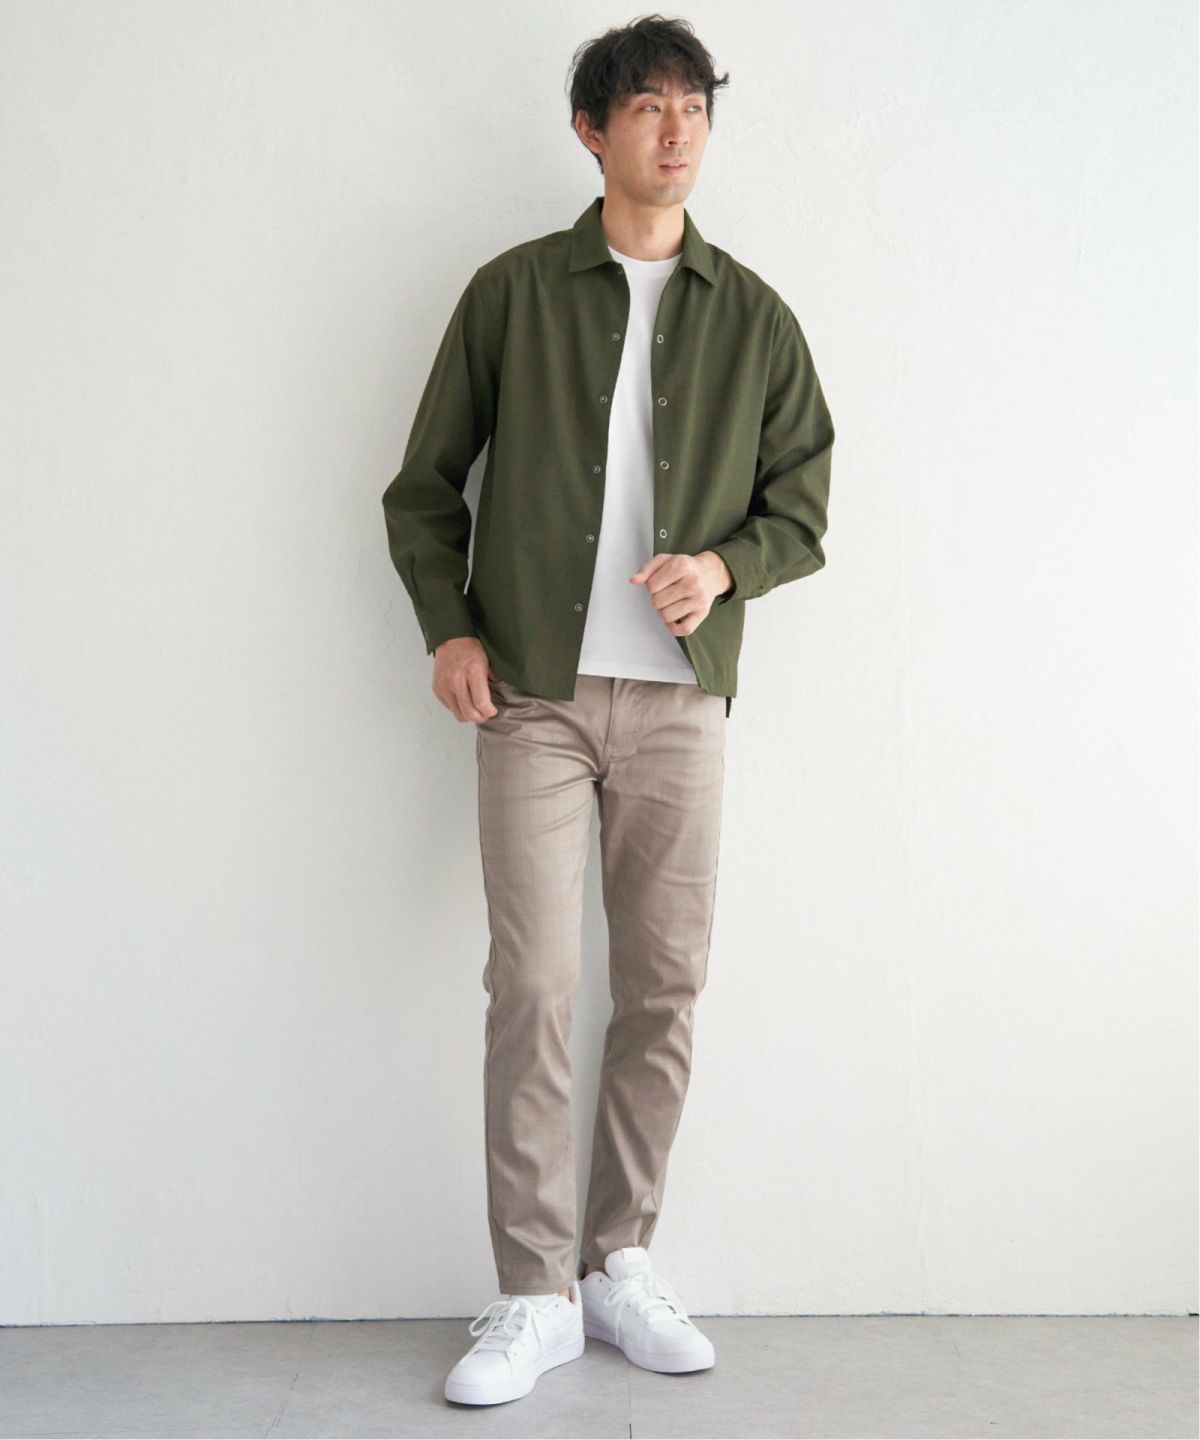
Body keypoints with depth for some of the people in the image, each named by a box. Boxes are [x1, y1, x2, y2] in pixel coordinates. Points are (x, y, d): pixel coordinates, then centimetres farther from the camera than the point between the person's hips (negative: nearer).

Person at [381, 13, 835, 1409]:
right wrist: (448, 626, -3)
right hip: (534, 690, -2)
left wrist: (723, 565, -9)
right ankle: (533, 1295, 5)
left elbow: (801, 502, 11)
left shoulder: (753, 316, 10)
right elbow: (424, 483, 10)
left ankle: (620, 1261, 20)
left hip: (679, 696, 2)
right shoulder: (511, 291, 6)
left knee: (664, 987, 4)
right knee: (534, 985, -6)